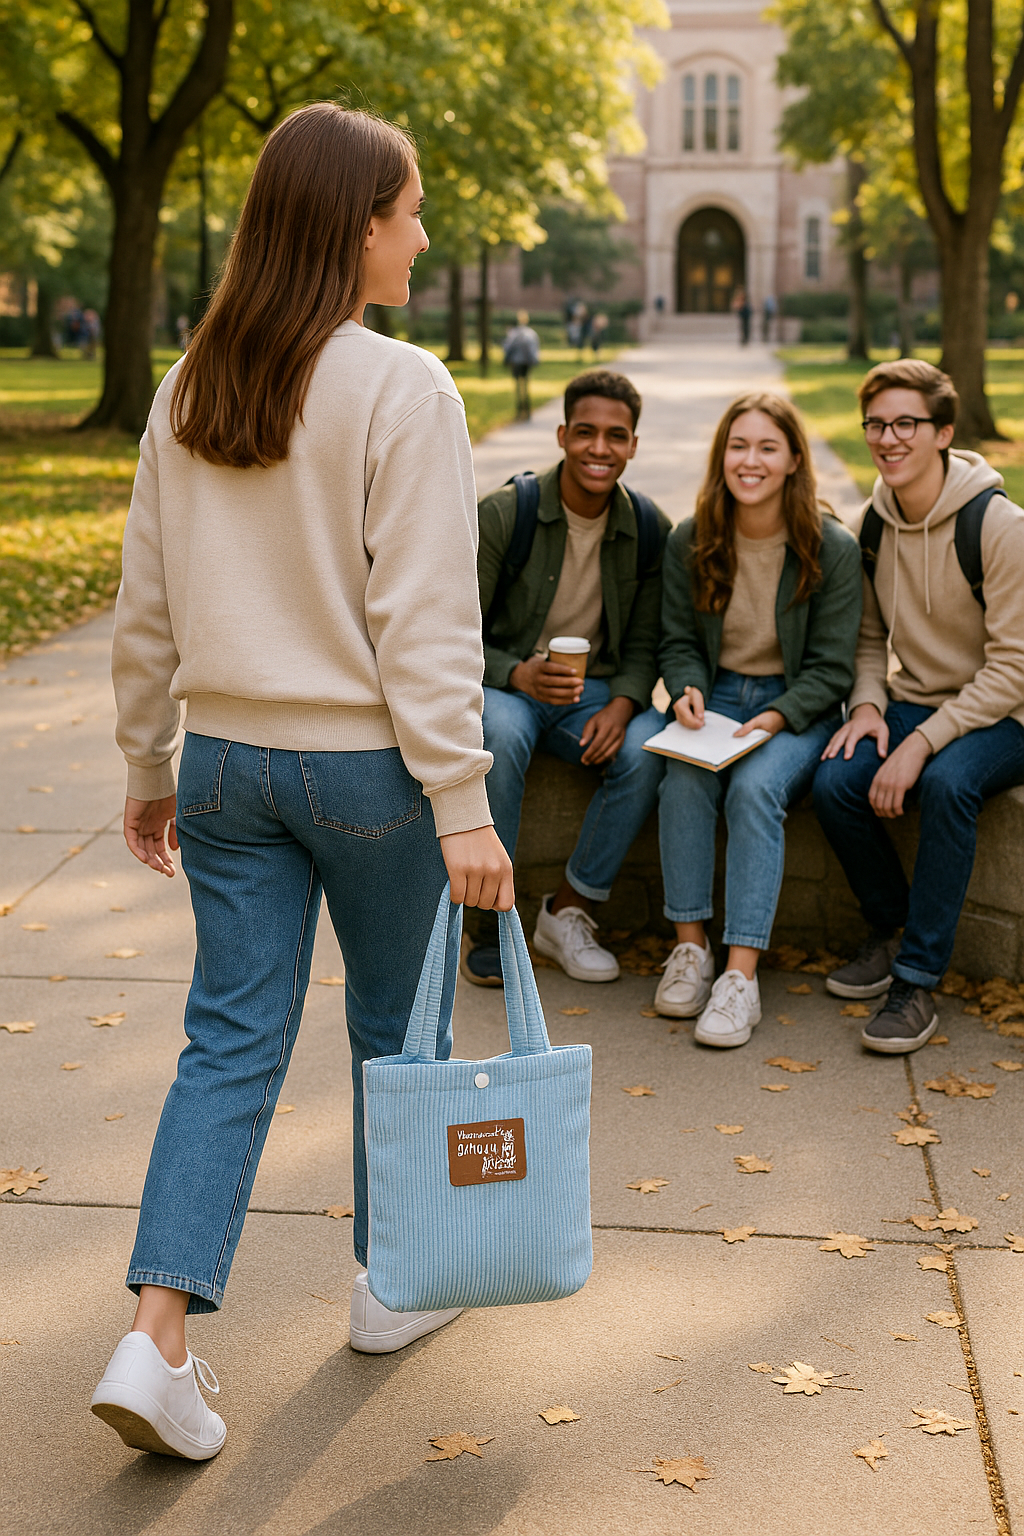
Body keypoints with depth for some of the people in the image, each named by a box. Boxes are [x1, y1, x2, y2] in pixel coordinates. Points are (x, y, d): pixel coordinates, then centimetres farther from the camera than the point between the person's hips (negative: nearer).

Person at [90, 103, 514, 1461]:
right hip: (366, 763, -5)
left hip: (228, 761, 5)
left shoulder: (187, 391, 5)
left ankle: (157, 1341, 1)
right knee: (395, 1030, 15)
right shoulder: (403, 392, -13)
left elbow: (147, 608, 8)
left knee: (233, 1041, 8)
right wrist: (462, 804, -15)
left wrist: (150, 766, 17)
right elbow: (423, 619, -17)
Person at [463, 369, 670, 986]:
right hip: (505, 683, -3)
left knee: (646, 750, -29)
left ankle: (567, 911, -11)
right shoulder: (502, 513, -12)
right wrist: (518, 674, -30)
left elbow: (645, 644, 4)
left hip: (596, 689, 3)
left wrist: (623, 703, -18)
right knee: (500, 733, -38)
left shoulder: (649, 530, 0)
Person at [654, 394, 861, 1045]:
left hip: (798, 706, -3)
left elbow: (831, 667, -6)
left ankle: (741, 974, -32)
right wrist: (687, 691, -14)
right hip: (716, 696, 3)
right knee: (683, 780, -29)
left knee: (755, 787, -32)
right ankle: (691, 946, -19)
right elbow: (679, 641, 8)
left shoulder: (833, 549, -9)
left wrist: (775, 719, -22)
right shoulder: (689, 541, 0)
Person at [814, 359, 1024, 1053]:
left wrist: (922, 743, -26)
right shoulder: (876, 523, 4)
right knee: (835, 783, -22)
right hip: (911, 703, 5)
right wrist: (868, 703, -8)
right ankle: (892, 930, 5)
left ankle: (917, 982, -24)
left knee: (946, 782, -36)